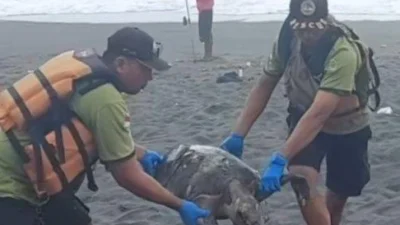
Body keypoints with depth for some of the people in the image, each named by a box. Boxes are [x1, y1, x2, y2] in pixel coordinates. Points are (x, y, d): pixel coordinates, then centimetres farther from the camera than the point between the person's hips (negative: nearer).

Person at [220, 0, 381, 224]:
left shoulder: (344, 52, -37)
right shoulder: (287, 39, -19)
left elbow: (319, 113, -42)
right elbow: (264, 87, -10)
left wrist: (279, 160, -48)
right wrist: (238, 135, -18)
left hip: (347, 127, -2)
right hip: (304, 118, 3)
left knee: (340, 193, 12)